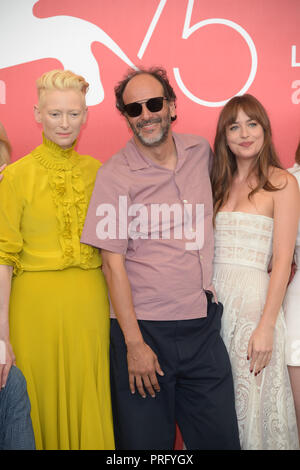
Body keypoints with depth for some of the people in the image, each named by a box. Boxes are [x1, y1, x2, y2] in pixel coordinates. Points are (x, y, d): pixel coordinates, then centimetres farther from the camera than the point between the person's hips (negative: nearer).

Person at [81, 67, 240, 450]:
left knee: (221, 438, 9)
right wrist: (134, 343, -13)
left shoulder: (201, 152, 6)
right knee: (146, 441, 6)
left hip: (203, 325, 4)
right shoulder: (115, 174, -8)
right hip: (144, 328, -4)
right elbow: (113, 262, -10)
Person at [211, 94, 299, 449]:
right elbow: (206, 251, 12)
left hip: (254, 298, -5)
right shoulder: (220, 183, 13)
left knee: (252, 405, 4)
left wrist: (266, 327, -14)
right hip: (212, 297, 5)